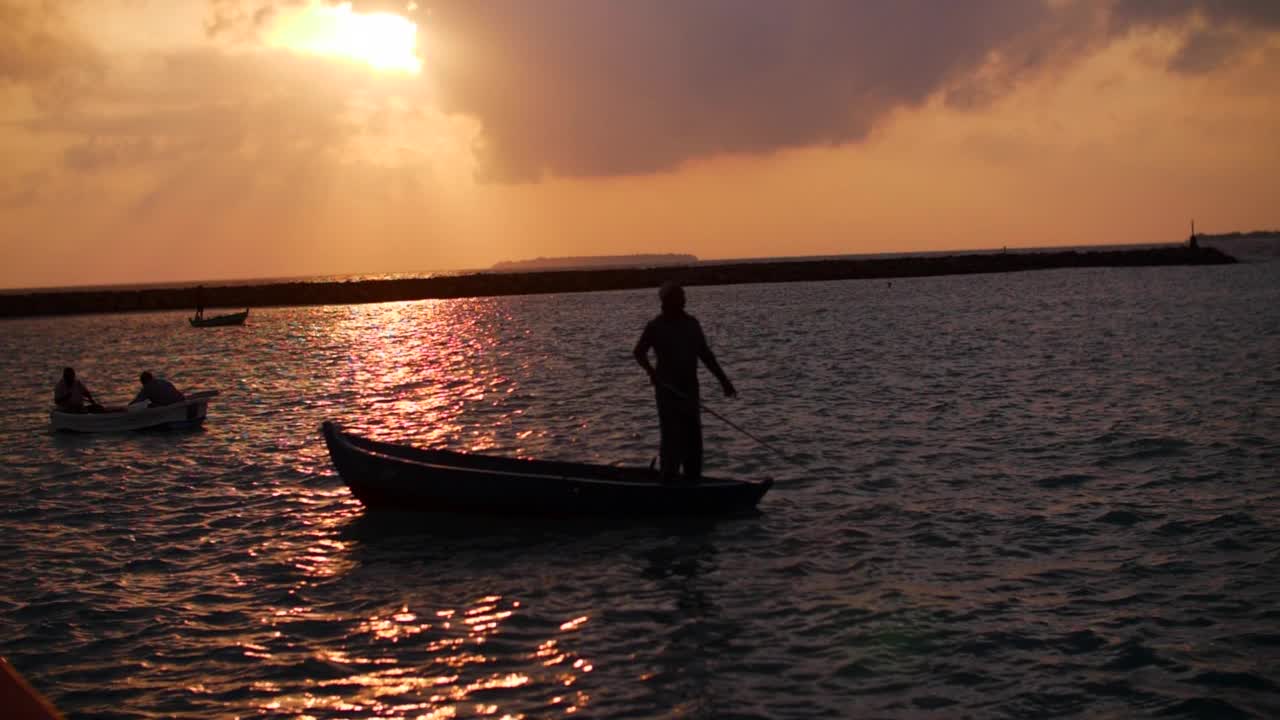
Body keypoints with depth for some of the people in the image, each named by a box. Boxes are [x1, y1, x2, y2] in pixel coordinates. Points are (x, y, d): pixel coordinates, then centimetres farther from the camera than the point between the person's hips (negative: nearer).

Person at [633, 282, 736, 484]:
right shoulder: (656, 326, -6)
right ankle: (669, 482, -6)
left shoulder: (691, 323, 10)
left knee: (693, 438, 9)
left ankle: (693, 481, 18)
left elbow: (705, 354, 15)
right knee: (673, 437, -11)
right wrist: (651, 371, -24)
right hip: (668, 389, -6)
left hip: (690, 389, 6)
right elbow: (639, 352, -5)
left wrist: (723, 380, 13)